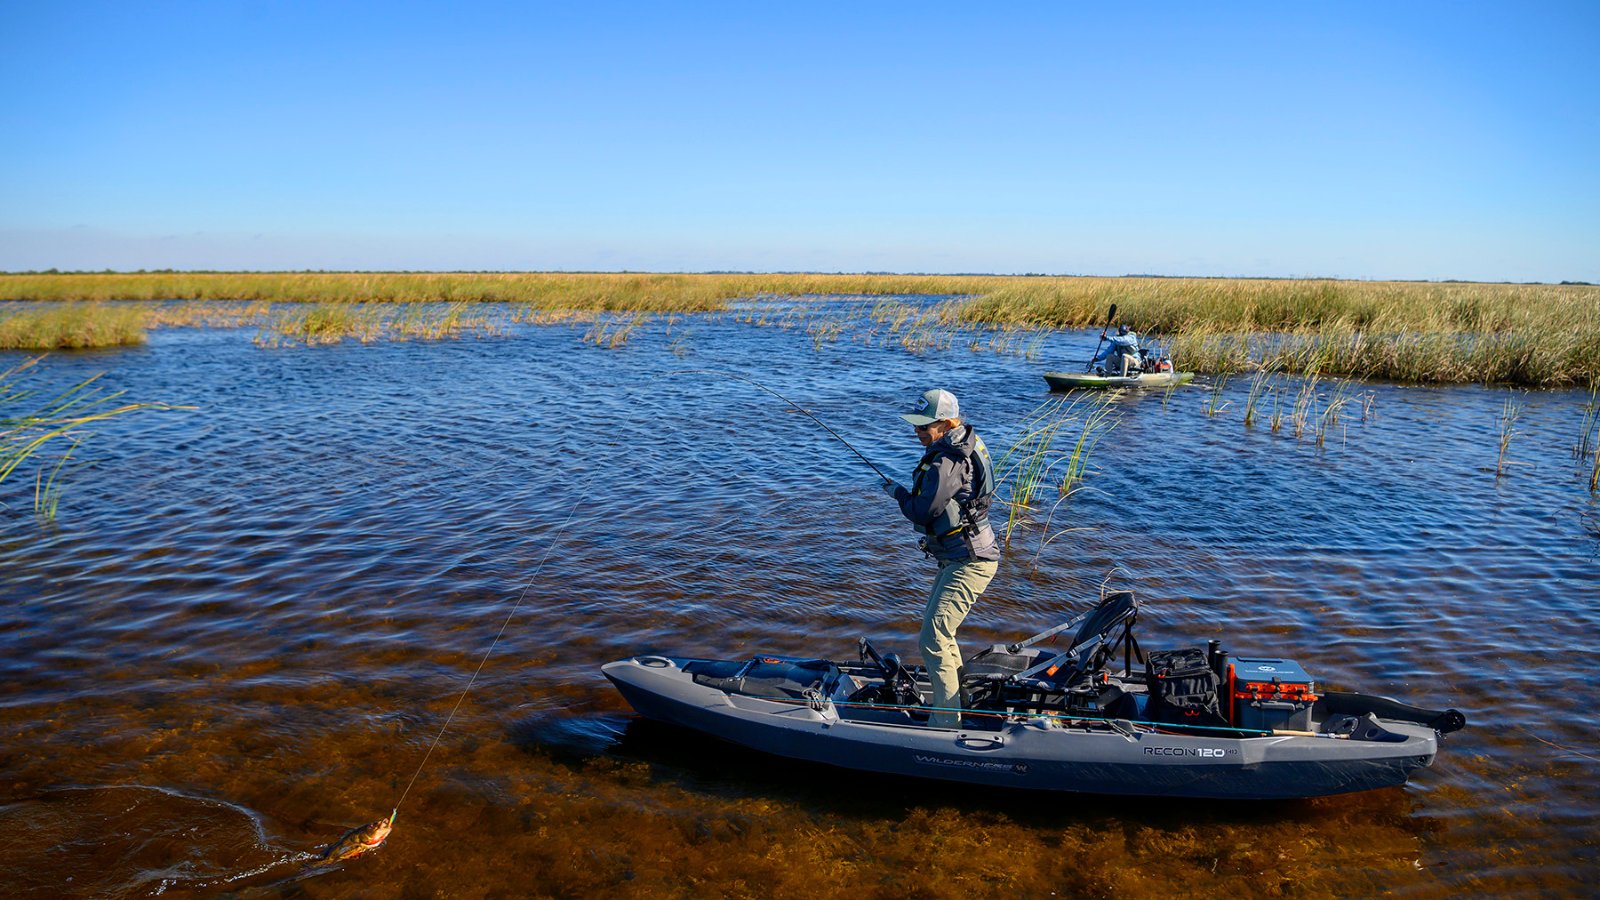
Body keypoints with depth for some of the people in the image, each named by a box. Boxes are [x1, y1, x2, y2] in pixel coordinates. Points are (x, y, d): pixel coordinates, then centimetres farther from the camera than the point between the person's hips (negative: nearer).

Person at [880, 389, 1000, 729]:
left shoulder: (945, 464, -24)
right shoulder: (966, 443, 9)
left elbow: (923, 512, -21)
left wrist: (898, 493, -3)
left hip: (969, 562, -12)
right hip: (961, 557, 12)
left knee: (932, 640, -13)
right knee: (936, 624, 25)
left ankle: (945, 722, -8)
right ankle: (958, 695, 40)